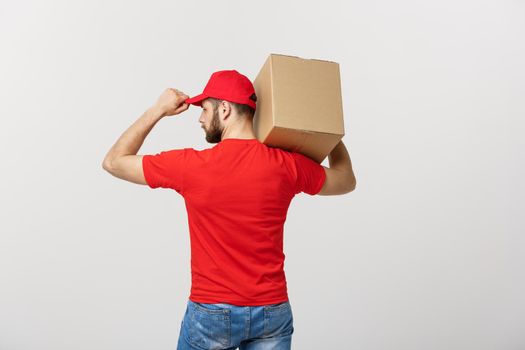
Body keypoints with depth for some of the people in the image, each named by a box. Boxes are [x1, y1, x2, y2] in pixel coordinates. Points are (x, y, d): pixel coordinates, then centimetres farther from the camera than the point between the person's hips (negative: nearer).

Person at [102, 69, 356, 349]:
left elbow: (113, 162, -1)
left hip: (211, 313, -2)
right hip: (272, 312, 2)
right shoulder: (287, 165, -8)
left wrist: (157, 110, 3)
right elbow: (347, 181, 11)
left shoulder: (190, 166, -15)